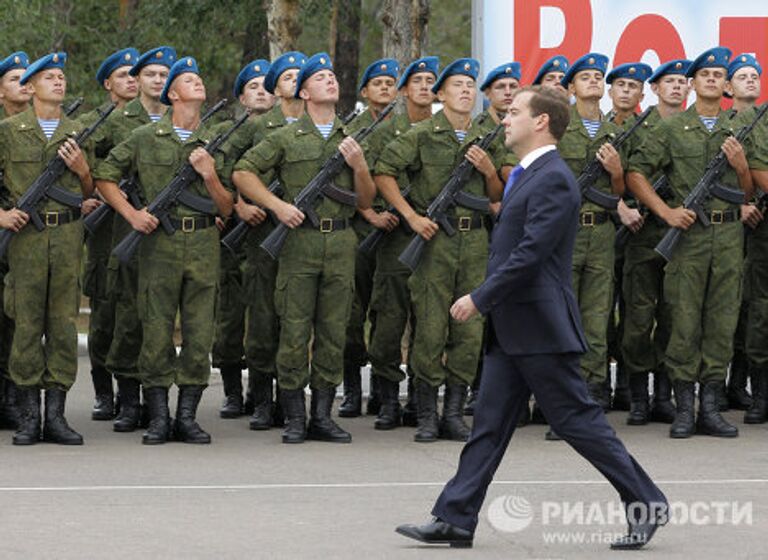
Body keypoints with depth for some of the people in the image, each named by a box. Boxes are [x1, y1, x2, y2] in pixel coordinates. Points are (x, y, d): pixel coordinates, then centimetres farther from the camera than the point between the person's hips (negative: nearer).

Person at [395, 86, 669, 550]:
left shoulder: (554, 180, -16)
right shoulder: (527, 176, 16)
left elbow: (530, 253, -22)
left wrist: (480, 299, -18)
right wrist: (487, 302, 18)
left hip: (539, 325, -10)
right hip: (512, 329, 10)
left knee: (577, 418, -4)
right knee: (490, 424, 8)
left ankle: (646, 503, 5)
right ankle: (455, 520, 8)